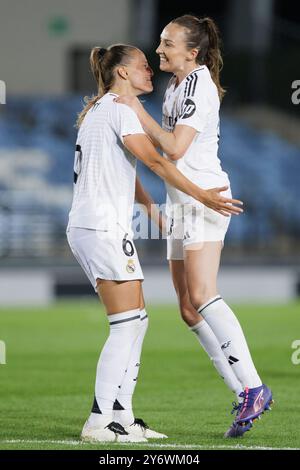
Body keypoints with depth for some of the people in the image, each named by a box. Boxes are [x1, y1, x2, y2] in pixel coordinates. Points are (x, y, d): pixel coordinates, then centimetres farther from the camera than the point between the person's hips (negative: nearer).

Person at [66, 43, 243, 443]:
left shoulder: (97, 109, 21)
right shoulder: (118, 109, -10)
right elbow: (155, 161, -15)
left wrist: (154, 211, 31)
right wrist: (202, 196, -13)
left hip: (90, 229, 10)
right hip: (103, 228, -10)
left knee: (136, 321, 11)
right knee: (127, 325, -9)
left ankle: (121, 417, 10)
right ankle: (99, 422, -10)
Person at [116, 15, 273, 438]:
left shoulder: (198, 84, -11)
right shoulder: (176, 86, 18)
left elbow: (176, 148, -19)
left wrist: (140, 114, -10)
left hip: (204, 196, -10)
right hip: (181, 203, 10)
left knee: (202, 297, -23)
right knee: (190, 311, 4)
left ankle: (253, 388, -27)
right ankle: (244, 397, 3)